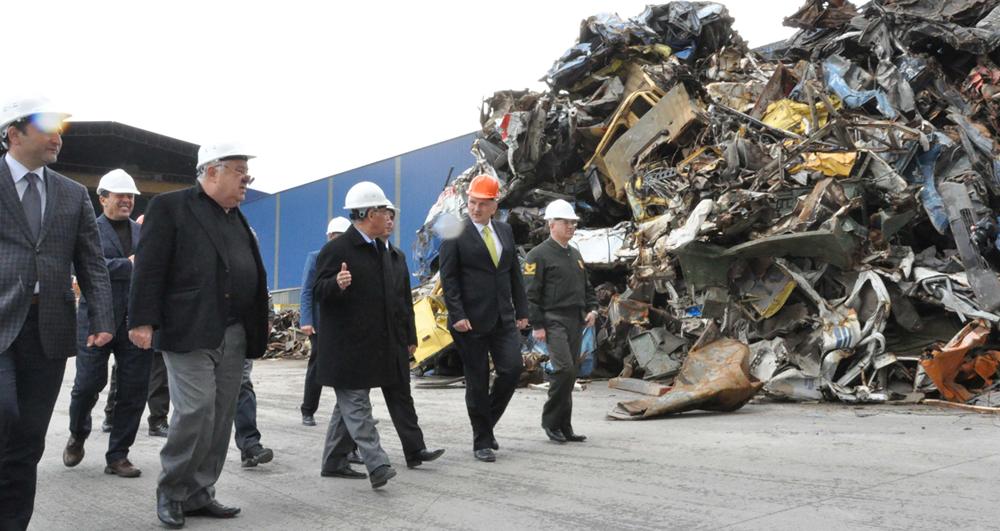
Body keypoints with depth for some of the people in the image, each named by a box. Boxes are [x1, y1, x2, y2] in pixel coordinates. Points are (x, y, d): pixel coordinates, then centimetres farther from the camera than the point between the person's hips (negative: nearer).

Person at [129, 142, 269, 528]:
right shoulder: (170, 206, -1)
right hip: (189, 332, -7)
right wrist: (143, 321, -16)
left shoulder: (236, 217, 19)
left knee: (220, 419, 8)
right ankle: (170, 493, 12)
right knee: (195, 413, -9)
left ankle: (198, 495, 19)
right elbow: (149, 268, -8)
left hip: (233, 335, 7)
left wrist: (256, 333, 14)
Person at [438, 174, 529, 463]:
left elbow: (515, 273, 15)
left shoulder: (505, 231, 12)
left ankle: (488, 421, 20)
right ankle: (482, 441, 17)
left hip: (503, 318, 5)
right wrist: (457, 315, -15)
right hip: (471, 320, -4)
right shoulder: (455, 234, -4)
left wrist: (521, 310, 11)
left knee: (512, 368, -5)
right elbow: (448, 277, -7)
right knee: (477, 382, 3)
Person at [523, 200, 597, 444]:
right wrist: (537, 325, -15)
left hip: (576, 322, 8)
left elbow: (586, 286, 27)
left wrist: (592, 308, 9)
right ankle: (550, 421, 0)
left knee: (570, 373, 8)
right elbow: (531, 293, -10)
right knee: (564, 368, -17)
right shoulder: (539, 255, -5)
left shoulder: (575, 254, 20)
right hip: (553, 321, -8)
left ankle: (564, 427, 16)